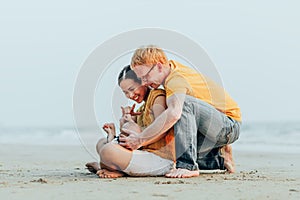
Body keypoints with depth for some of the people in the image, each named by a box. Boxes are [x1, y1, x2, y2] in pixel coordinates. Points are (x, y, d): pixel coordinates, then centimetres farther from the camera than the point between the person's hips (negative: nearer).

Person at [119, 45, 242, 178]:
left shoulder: (176, 79, -24)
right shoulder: (171, 66, 5)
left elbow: (173, 113, -43)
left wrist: (140, 140, -39)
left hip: (230, 125, -10)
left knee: (184, 102, -34)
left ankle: (188, 165, -35)